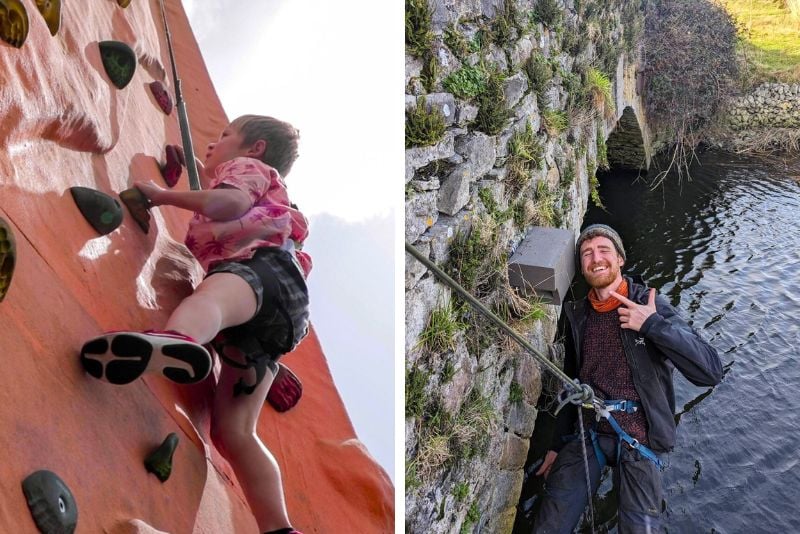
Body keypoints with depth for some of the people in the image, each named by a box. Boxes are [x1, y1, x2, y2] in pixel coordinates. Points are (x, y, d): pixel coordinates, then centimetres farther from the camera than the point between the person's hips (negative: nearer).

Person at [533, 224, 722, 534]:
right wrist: (557, 445, 14)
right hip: (588, 432, 3)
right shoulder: (577, 316, 6)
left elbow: (710, 372, -17)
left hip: (638, 438, -3)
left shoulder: (651, 306, -6)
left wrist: (653, 324, -24)